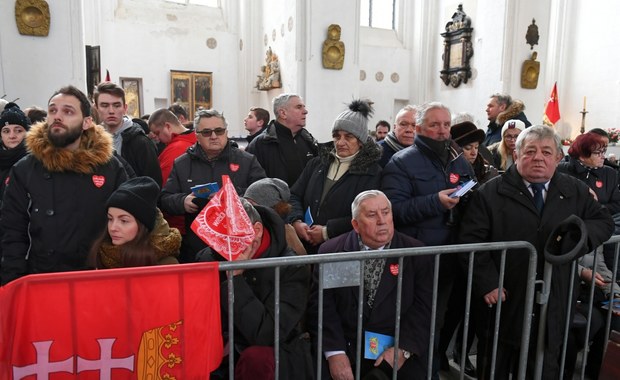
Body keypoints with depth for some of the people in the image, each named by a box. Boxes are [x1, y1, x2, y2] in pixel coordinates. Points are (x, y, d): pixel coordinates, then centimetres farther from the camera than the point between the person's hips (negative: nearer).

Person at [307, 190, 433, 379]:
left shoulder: (417, 254, 2)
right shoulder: (331, 251, 1)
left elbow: (423, 307, -2)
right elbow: (321, 304, -4)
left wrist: (403, 349, -14)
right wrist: (334, 351, -15)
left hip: (398, 353, 1)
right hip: (344, 348, -1)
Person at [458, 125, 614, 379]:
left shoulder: (576, 192, 7)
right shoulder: (490, 193, -6)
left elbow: (604, 222, 16)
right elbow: (470, 240, -9)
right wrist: (486, 283, -16)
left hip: (552, 309, 3)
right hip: (501, 304, -3)